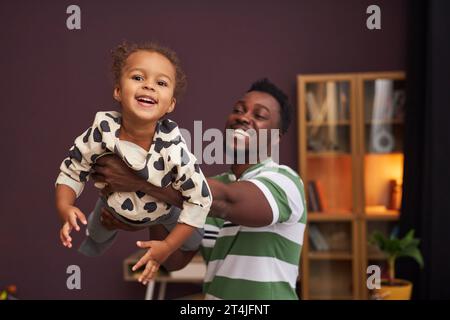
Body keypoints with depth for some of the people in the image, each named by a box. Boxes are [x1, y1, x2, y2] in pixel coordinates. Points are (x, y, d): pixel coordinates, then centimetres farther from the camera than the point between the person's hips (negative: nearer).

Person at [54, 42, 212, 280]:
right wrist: (64, 208, -38)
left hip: (161, 210, -1)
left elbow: (199, 200, -29)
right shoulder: (101, 133, -35)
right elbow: (71, 172, -18)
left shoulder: (174, 149, -40)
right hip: (112, 206, 1)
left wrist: (168, 246, -31)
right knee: (95, 241, 27)